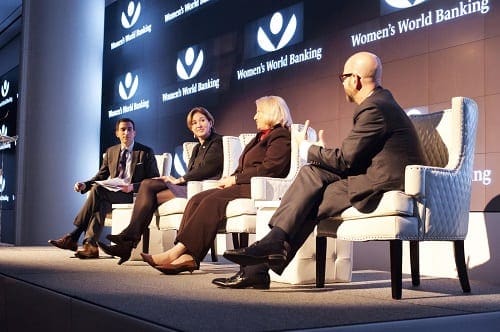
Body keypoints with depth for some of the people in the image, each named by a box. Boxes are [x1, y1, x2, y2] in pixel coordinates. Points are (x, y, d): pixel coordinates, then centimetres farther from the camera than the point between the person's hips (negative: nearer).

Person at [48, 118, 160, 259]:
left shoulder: (146, 152, 1)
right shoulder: (111, 152, 16)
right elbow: (101, 176, 17)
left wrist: (132, 187, -20)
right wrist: (85, 185, -4)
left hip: (134, 195, -5)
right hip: (112, 194, 5)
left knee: (97, 189, -29)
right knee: (101, 204, -32)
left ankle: (74, 237, -29)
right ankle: (91, 246, -36)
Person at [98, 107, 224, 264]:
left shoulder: (217, 142, 2)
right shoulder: (197, 148, 28)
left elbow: (207, 170, -11)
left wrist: (180, 180, -7)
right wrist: (177, 180, -2)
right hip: (188, 187, 8)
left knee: (152, 197, -20)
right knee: (147, 184, -14)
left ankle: (128, 241, -15)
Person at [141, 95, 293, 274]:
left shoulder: (281, 137, 0)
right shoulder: (260, 137, 31)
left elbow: (269, 168, -14)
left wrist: (234, 179, -11)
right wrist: (229, 179, 5)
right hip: (242, 186, 9)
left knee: (212, 201, -29)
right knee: (197, 199, -14)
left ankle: (179, 251, -31)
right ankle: (188, 257, -27)